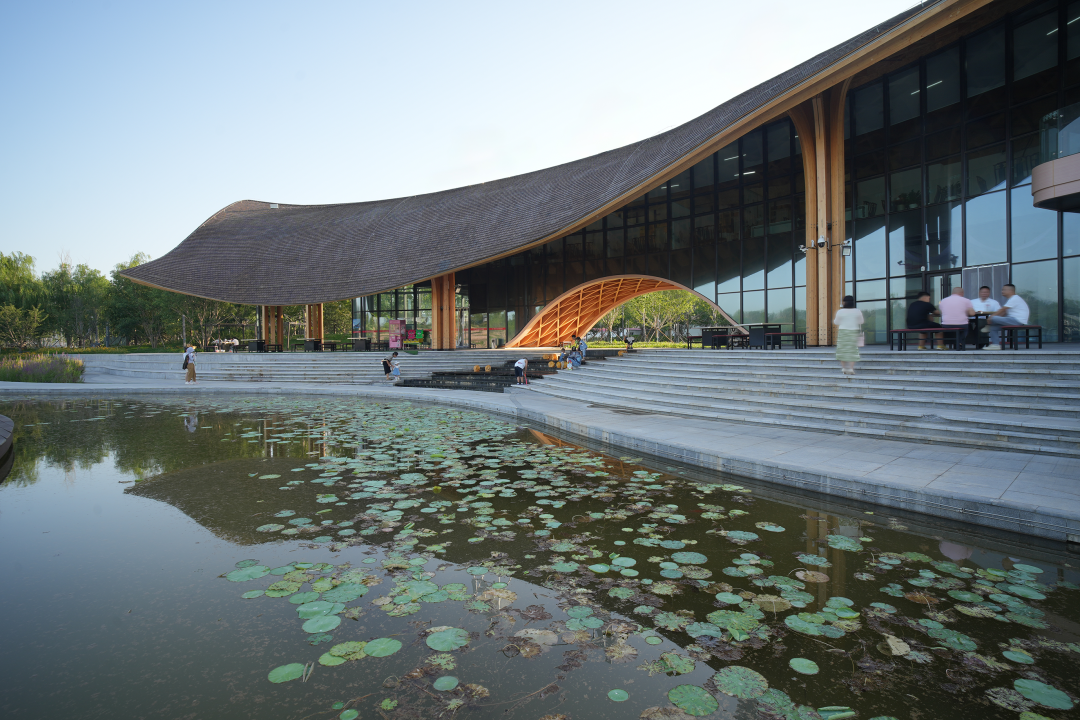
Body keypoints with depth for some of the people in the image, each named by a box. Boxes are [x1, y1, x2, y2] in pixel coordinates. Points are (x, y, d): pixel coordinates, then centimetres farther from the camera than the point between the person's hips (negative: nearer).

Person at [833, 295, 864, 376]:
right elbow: (861, 322, 10)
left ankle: (843, 368, 7)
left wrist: (834, 320, 23)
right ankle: (851, 368, -5)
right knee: (852, 350, 3)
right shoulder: (857, 311, -2)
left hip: (843, 332, -1)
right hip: (854, 332, 1)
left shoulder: (840, 311, -7)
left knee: (843, 350, 7)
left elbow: (836, 322, 3)